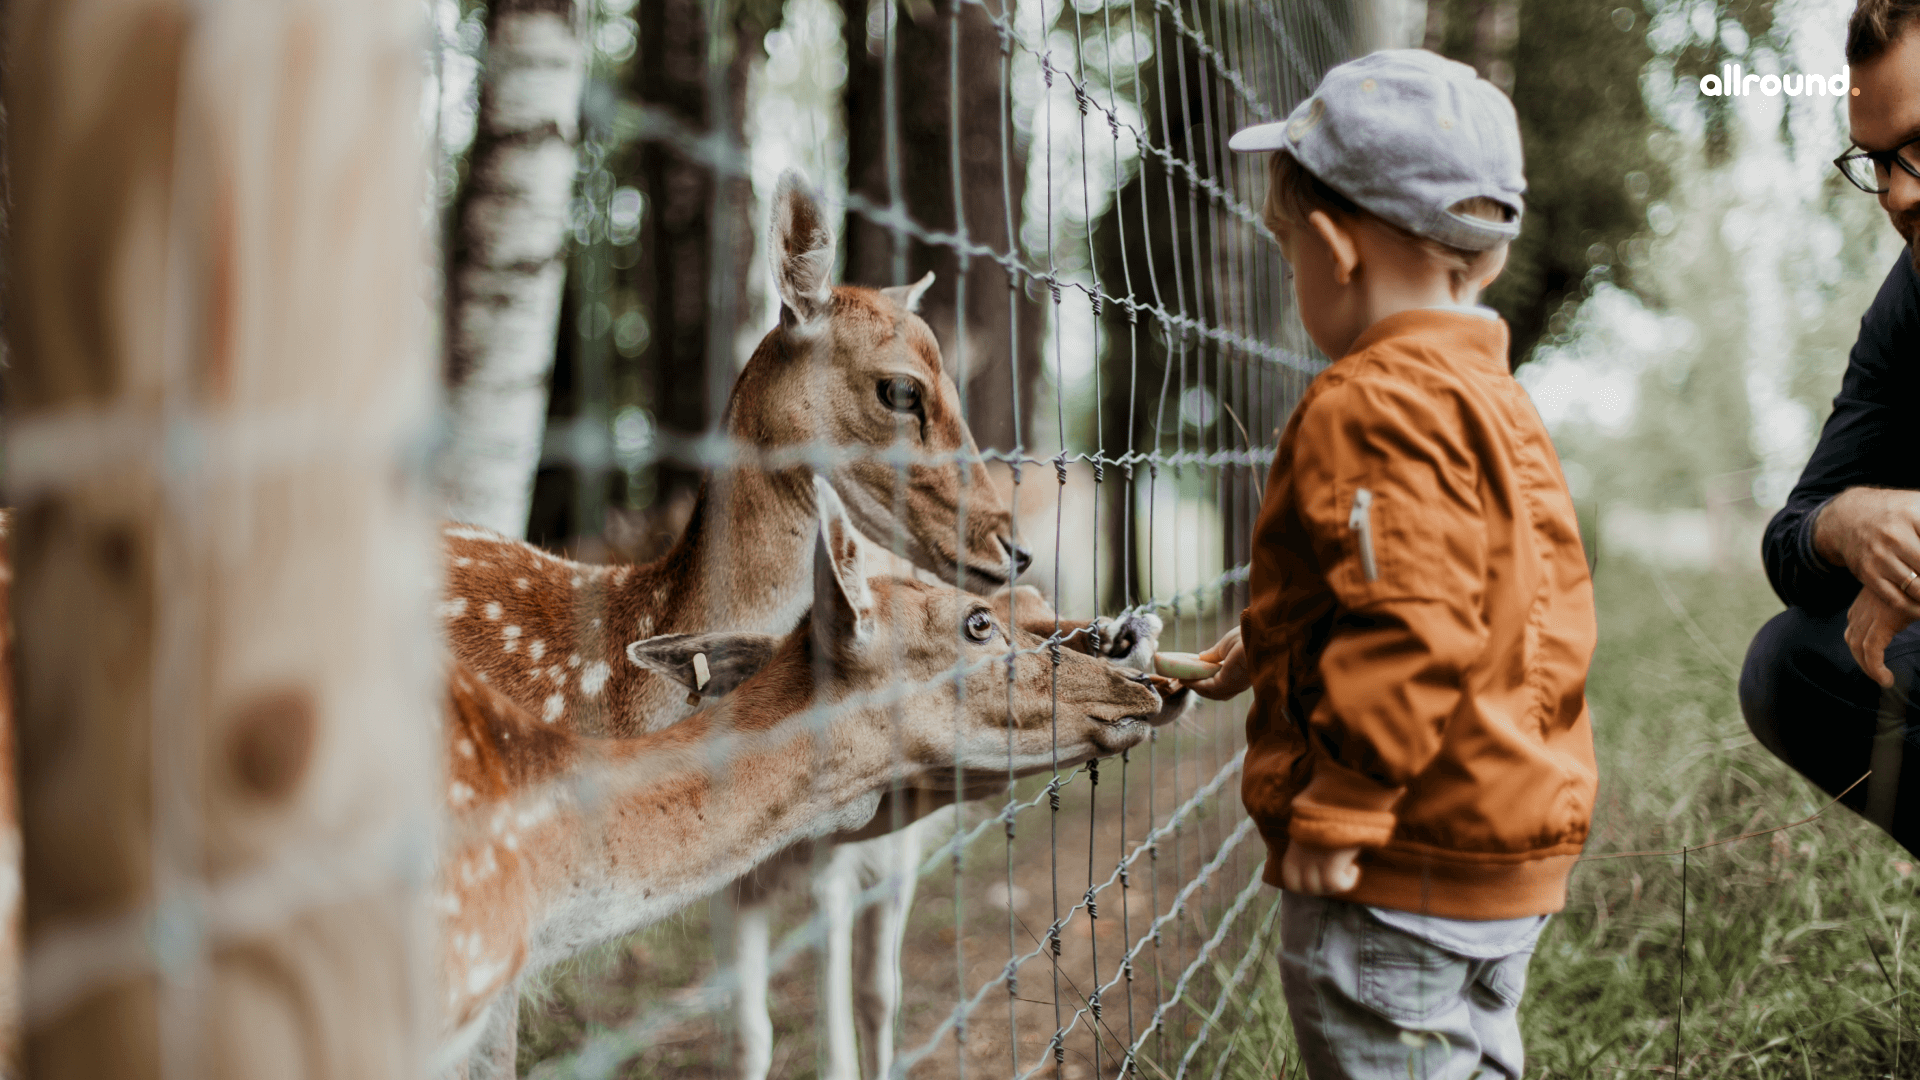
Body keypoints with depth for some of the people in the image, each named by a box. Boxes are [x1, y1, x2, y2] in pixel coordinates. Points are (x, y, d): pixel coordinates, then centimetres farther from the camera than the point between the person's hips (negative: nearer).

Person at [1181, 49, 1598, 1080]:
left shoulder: (1373, 405, -19)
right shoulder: (1492, 395, 15)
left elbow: (1410, 629, -26)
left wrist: (1337, 811, -21)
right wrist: (1277, 643, 27)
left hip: (1403, 875, -10)